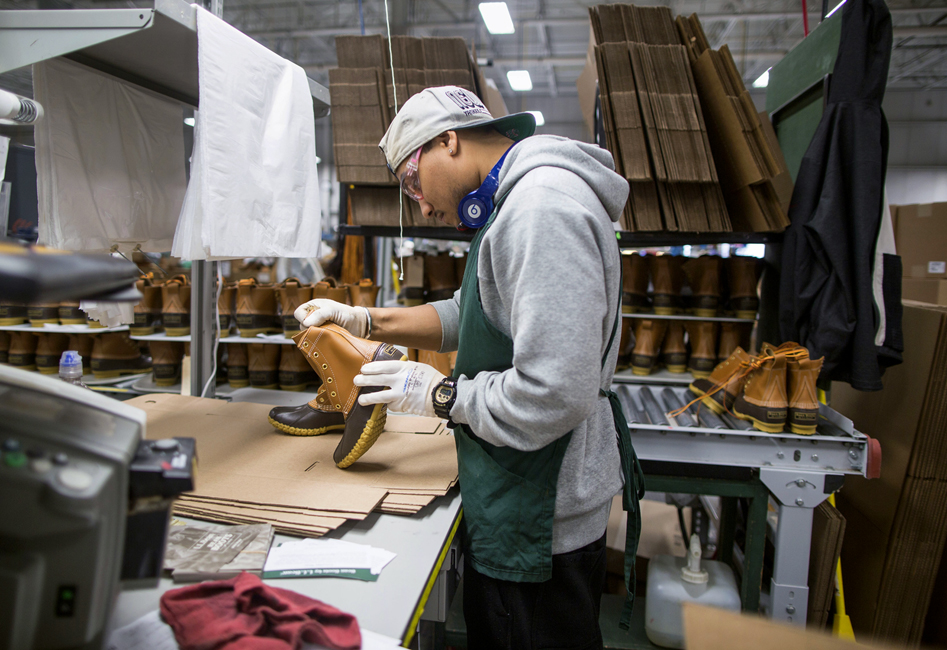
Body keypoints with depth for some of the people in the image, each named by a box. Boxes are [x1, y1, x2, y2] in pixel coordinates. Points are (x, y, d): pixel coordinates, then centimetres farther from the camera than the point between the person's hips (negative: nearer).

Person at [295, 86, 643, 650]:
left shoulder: (543, 206, -25)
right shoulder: (519, 201, 12)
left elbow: (554, 395, -31)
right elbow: (471, 317, 20)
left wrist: (443, 395, -15)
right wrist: (366, 321, 10)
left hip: (544, 525, -10)